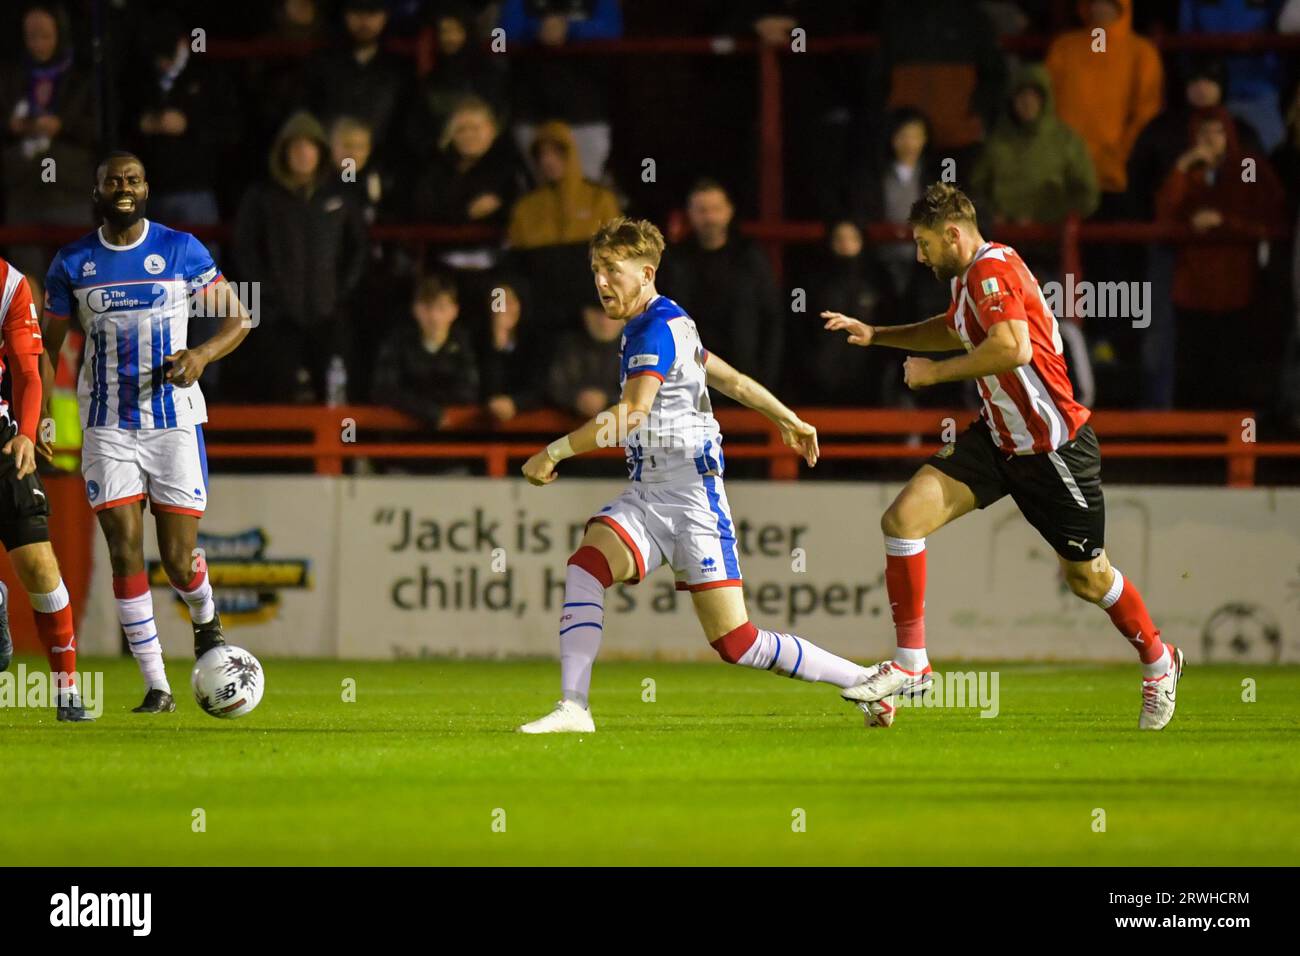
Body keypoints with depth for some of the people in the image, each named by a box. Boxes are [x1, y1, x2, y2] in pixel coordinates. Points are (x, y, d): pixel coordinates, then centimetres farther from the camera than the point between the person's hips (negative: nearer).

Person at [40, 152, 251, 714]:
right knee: (125, 556, -8)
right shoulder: (72, 263, 4)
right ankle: (156, 687, -1)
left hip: (175, 422, -1)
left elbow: (238, 319, 6)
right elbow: (47, 345, 12)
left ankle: (205, 622, 34)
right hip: (108, 429, 1)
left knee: (179, 560, -2)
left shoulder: (181, 250, 0)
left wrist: (202, 355, -14)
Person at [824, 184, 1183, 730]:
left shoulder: (994, 270, -20)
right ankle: (910, 664, -3)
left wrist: (937, 372, -23)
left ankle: (1159, 662, 34)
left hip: (1052, 448, -9)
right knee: (903, 519, -9)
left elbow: (1013, 348, -36)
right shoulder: (968, 278, 9)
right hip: (998, 437, 9)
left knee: (1086, 578, 6)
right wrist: (875, 335, 23)